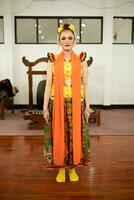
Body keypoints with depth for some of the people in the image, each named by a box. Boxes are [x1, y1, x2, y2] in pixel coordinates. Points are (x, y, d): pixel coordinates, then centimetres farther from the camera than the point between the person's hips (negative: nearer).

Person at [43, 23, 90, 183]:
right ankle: (61, 168, 25)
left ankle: (73, 167, 27)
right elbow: (48, 85, -1)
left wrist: (87, 106, -1)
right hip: (57, 104, 0)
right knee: (58, 135, 6)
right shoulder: (53, 60, 1)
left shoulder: (81, 60, 1)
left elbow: (85, 85, 2)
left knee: (75, 135, 8)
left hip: (77, 104, 0)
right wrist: (45, 107, -4)